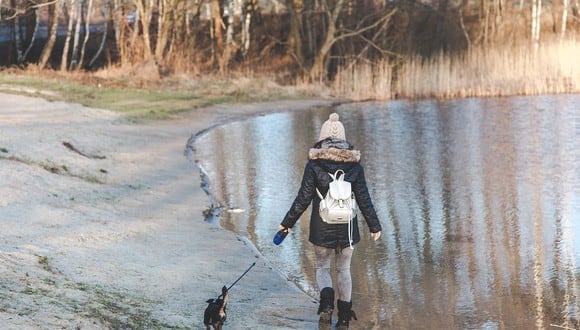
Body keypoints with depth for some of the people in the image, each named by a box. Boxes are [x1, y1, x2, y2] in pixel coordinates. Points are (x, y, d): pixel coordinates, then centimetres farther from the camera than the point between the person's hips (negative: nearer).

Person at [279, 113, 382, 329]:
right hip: (347, 227, 2)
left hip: (322, 227, -2)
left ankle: (327, 301, -16)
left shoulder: (314, 163, -8)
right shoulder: (354, 164, -2)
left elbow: (304, 198, -7)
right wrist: (374, 226, 11)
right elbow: (364, 199, 1)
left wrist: (287, 222, 3)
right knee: (344, 270, 15)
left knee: (322, 268, 13)